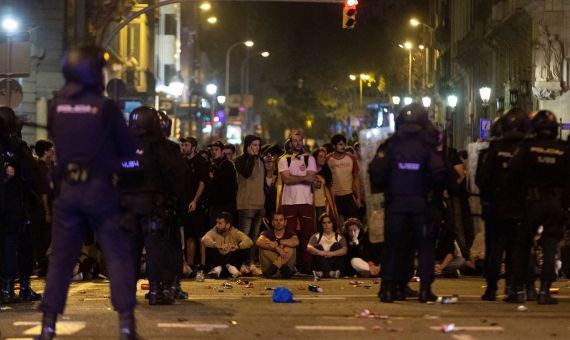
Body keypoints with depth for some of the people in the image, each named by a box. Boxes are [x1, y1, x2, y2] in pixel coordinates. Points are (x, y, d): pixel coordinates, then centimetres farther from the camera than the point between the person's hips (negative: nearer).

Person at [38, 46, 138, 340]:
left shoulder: (56, 107, 1)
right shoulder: (105, 107, -10)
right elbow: (128, 150, -1)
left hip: (67, 189, 3)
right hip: (100, 189, -3)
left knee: (60, 257, 8)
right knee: (118, 255, 2)